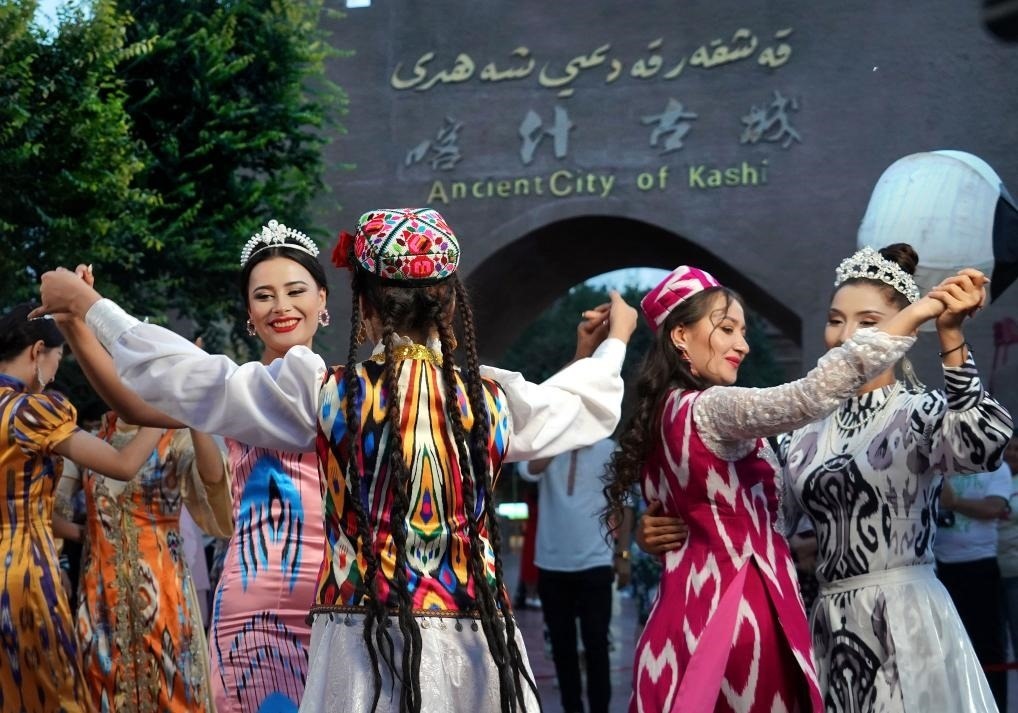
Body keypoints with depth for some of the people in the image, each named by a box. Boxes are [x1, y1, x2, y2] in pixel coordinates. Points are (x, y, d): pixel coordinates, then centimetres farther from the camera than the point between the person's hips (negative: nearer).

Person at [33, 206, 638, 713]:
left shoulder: (327, 394, -6)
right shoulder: (495, 397, 1)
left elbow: (192, 380, 2)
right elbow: (584, 406, 22)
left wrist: (87, 306, 15)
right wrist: (614, 342, 45)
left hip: (368, 648, -2)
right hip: (477, 645, 2)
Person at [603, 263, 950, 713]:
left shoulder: (664, 415, 14)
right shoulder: (709, 410, -14)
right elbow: (813, 395, -28)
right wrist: (914, 314, -27)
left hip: (690, 614, 9)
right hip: (736, 612, -9)